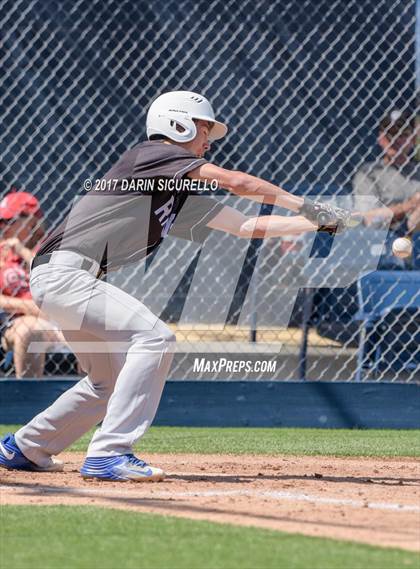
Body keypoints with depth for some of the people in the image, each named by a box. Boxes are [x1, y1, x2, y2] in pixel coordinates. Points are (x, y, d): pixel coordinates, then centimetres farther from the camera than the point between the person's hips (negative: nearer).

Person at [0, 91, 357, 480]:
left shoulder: (182, 194, 21)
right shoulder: (154, 153, -5)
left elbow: (246, 226, 22)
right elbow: (233, 182, -13)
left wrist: (317, 223, 16)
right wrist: (306, 206, -8)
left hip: (69, 284, 10)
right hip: (63, 272, -10)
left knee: (112, 380, 17)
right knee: (153, 337, -20)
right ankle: (109, 454, -23)